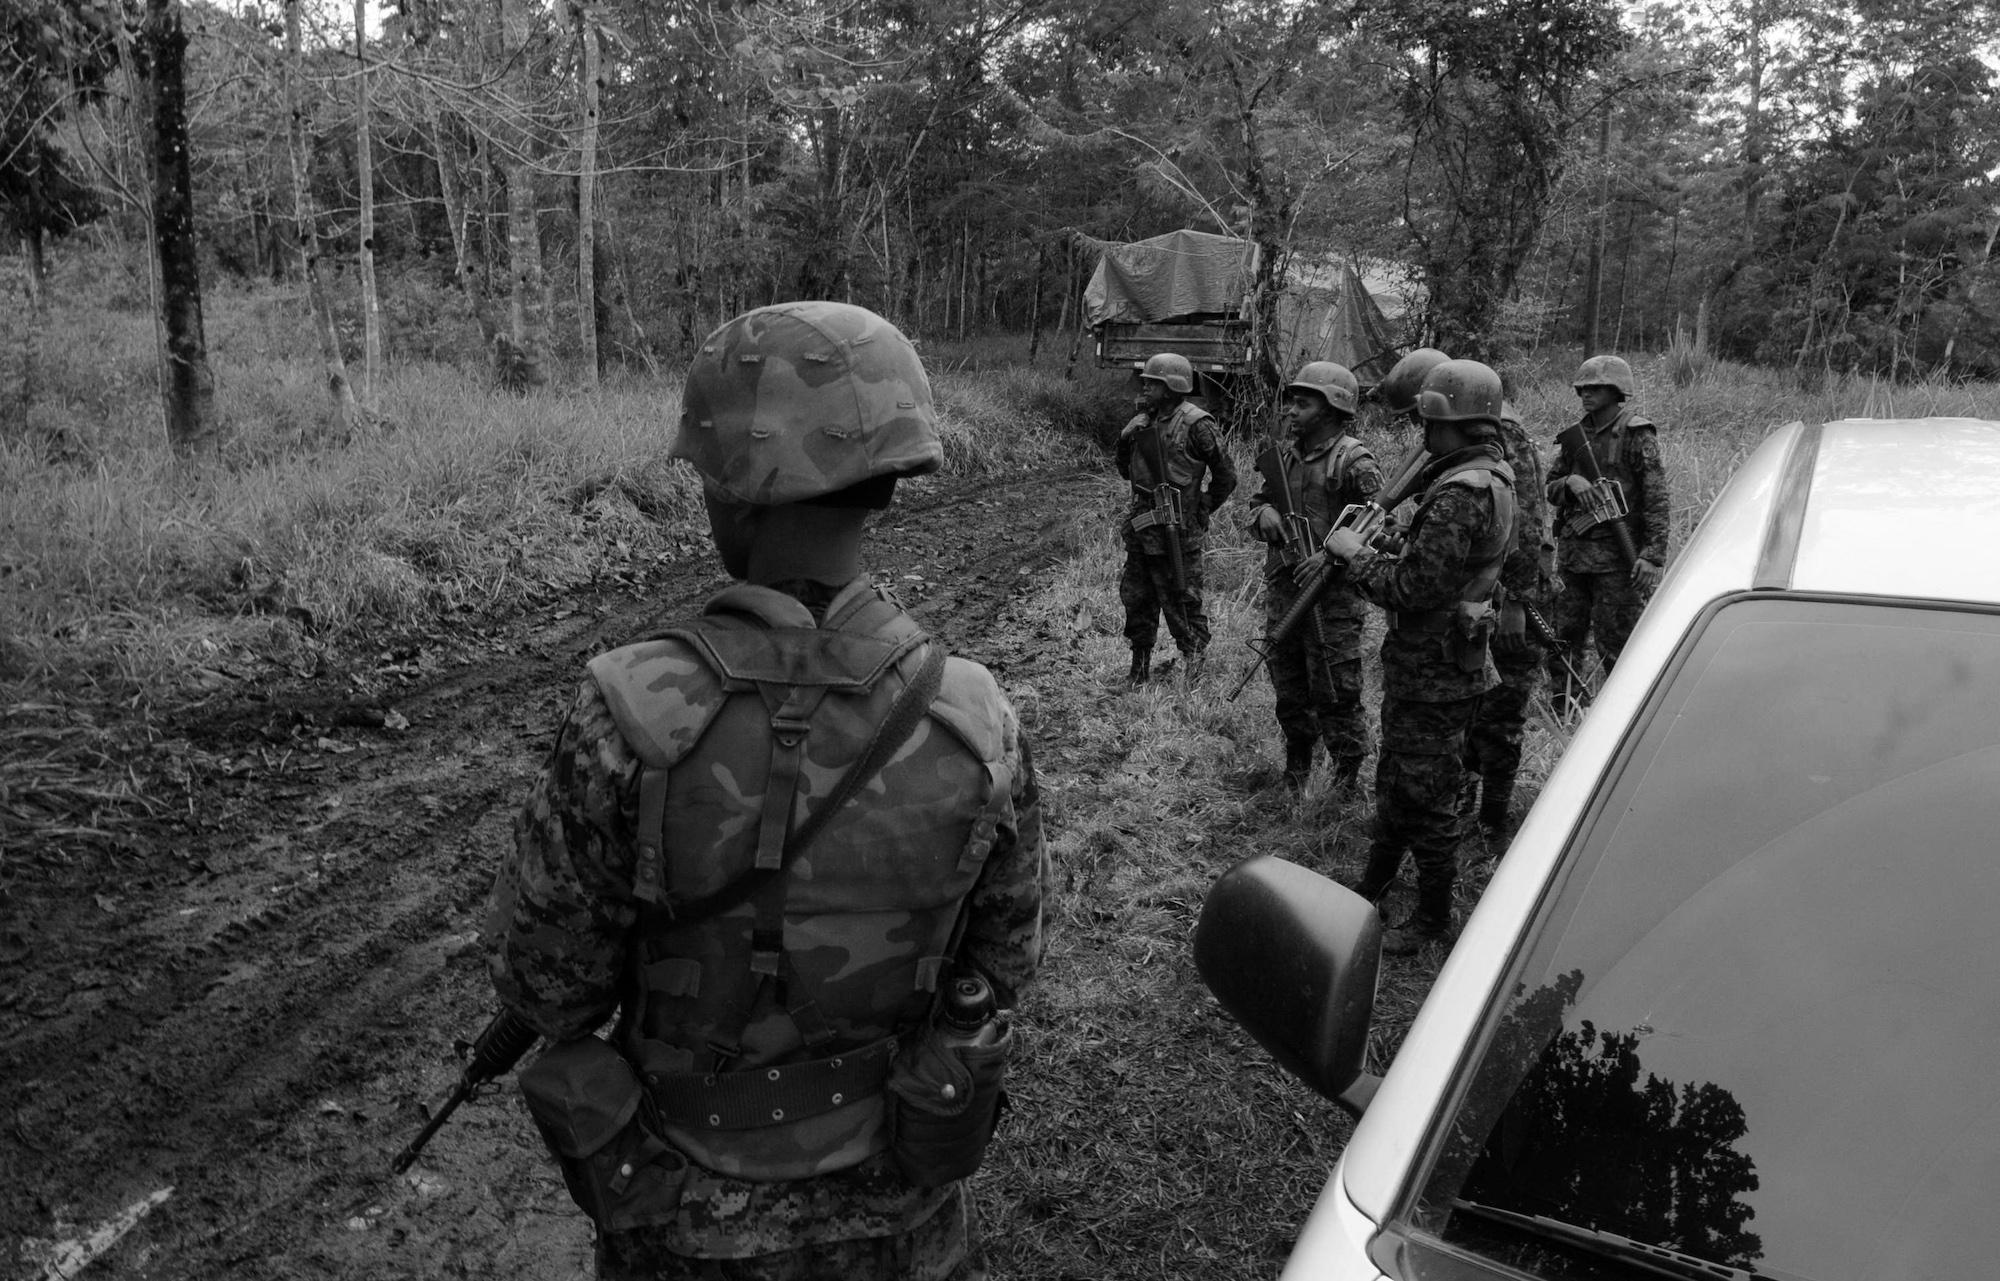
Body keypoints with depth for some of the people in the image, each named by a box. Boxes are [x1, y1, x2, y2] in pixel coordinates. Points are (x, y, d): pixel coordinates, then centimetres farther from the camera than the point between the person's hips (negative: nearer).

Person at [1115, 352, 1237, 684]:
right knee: (1136, 600, 12)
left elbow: (1225, 476, -6)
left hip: (1177, 532, -7)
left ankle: (1195, 664, 16)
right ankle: (1139, 667, 24)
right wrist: (1126, 439, 0)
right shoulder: (1140, 423, 8)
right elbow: (1127, 471, 18)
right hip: (1140, 529, 7)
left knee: (1181, 602, 0)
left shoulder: (1195, 425, -12)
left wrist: (1200, 511, -2)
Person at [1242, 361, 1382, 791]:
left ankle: (1349, 781, 14)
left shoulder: (1354, 461, -11)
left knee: (1335, 696, -1)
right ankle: (1295, 772, 34)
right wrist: (1263, 514, -7)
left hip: (1333, 598, -7)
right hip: (1282, 590, 7)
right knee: (1288, 693, 17)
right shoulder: (1283, 455, 10)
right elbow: (1252, 511, 17)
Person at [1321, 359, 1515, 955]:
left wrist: (1355, 553, -15)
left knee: (1425, 795, 3)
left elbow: (1414, 588, -27)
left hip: (1434, 675, -10)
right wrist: (1381, 544, 4)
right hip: (1426, 665, 10)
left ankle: (1433, 918, 18)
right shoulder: (1489, 474, 8)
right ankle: (1372, 887, 37)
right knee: (1396, 779, 22)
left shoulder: (1461, 494, -26)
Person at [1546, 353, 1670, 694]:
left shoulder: (1638, 436, -5)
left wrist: (1653, 555, -17)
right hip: (1572, 551, 6)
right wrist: (1570, 483, -9)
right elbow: (1549, 487, 15)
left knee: (1616, 643, -1)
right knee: (1561, 639, 9)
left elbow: (1658, 501, -9)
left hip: (1616, 555, -6)